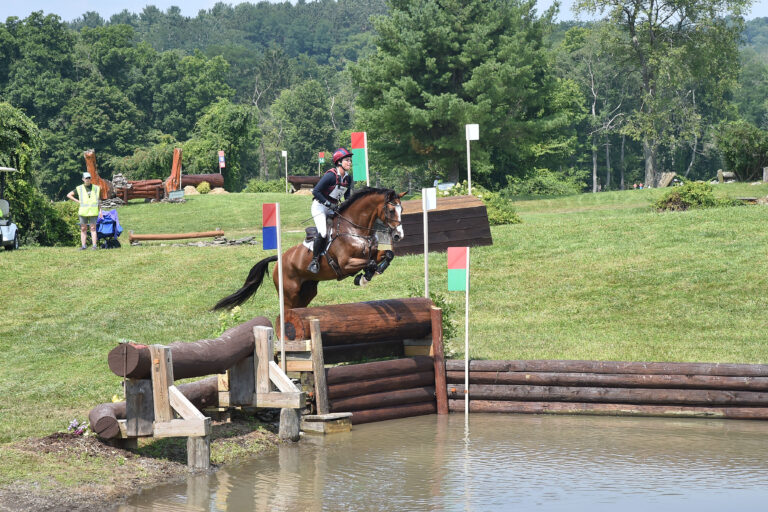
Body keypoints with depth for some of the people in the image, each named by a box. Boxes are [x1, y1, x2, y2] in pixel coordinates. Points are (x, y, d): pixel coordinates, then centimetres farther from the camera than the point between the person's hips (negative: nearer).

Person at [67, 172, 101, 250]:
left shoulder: (96, 188, 9)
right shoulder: (79, 188, 6)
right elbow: (69, 195, 9)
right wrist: (78, 201, 1)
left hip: (93, 212, -1)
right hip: (83, 211, 1)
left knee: (93, 228, -4)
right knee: (83, 229, 3)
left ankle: (94, 245, -6)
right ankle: (83, 245, 5)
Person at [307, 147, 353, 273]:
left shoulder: (348, 178, 2)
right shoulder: (331, 175, -21)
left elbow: (347, 195, 16)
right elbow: (316, 191, -21)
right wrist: (329, 204, -22)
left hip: (333, 208, 8)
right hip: (320, 206, -8)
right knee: (323, 233, -22)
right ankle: (314, 261, -12)